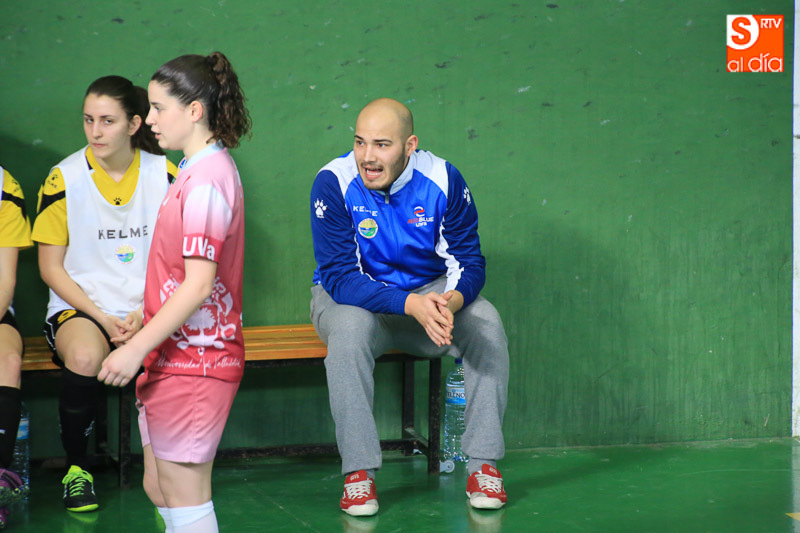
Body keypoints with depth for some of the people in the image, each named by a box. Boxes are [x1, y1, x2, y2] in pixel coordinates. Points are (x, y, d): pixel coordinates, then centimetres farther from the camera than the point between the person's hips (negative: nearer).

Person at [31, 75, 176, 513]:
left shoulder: (164, 174, 1)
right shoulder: (64, 179, -4)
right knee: (84, 357, -35)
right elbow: (51, 267, 0)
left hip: (149, 309, 1)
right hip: (80, 307, -1)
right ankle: (76, 468, -10)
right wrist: (103, 319, -11)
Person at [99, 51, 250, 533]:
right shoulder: (206, 169, 13)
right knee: (159, 489, 17)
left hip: (191, 361, -10)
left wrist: (137, 348, -21)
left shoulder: (205, 181, -19)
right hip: (177, 356, 10)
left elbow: (198, 285, -23)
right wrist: (144, 318, 22)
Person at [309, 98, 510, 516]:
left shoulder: (443, 180, -14)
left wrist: (450, 301, -36)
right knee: (348, 329, -36)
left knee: (486, 323, -25)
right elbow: (340, 277, -25)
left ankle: (483, 465, -15)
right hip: (347, 295, -2)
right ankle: (358, 473, -27)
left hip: (429, 293, 2)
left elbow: (469, 262, -11)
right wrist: (413, 305, -40)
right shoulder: (334, 183, -21)